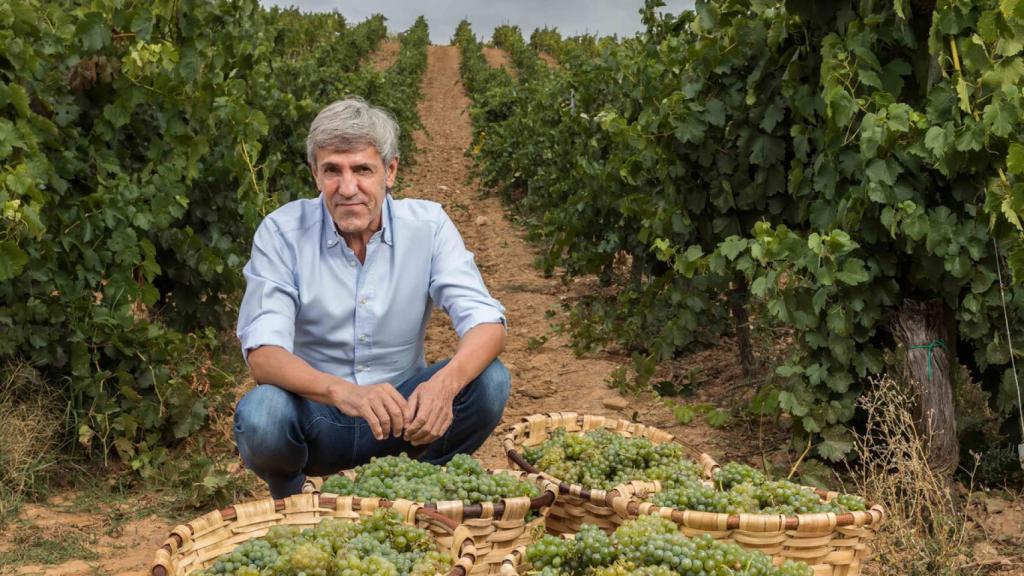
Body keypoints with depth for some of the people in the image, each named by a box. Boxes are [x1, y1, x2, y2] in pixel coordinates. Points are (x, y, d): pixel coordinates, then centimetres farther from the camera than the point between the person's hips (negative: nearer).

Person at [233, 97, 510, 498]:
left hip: (401, 413, 2)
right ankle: (291, 503, 3)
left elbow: (486, 322, -16)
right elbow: (262, 352, -22)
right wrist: (343, 392, -44)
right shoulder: (282, 232, -13)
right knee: (259, 414, -33)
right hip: (314, 413, -1)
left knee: (489, 380, -23)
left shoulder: (428, 225, -8)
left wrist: (445, 382, -40)